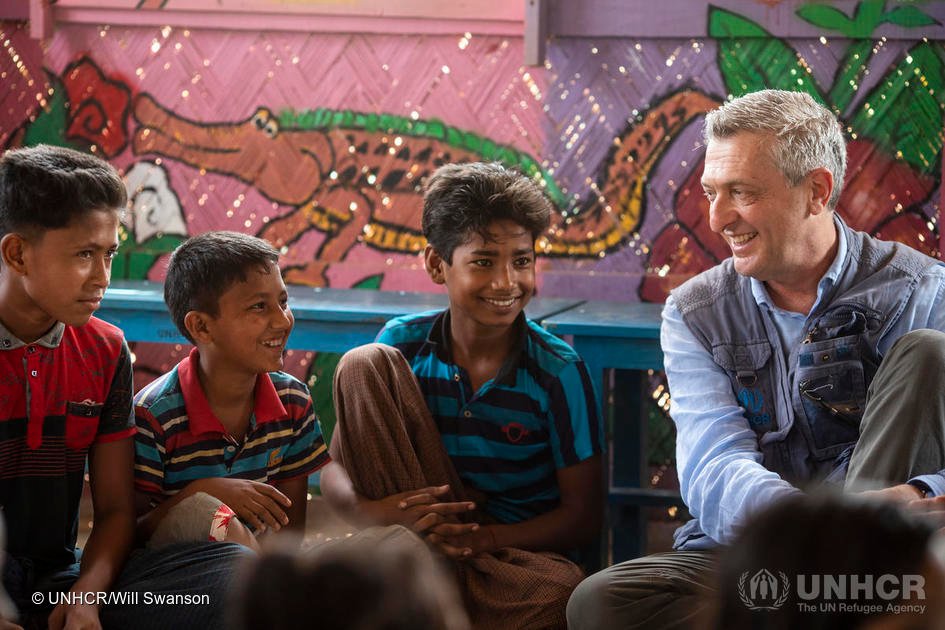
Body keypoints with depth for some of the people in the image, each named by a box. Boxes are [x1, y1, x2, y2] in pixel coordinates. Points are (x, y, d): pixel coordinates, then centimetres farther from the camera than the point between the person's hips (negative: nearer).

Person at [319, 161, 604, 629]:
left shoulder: (558, 372, -8)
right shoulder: (403, 345, -3)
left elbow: (583, 516, -6)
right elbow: (334, 471, -2)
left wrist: (488, 537, -23)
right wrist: (369, 511, -26)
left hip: (510, 551, -2)